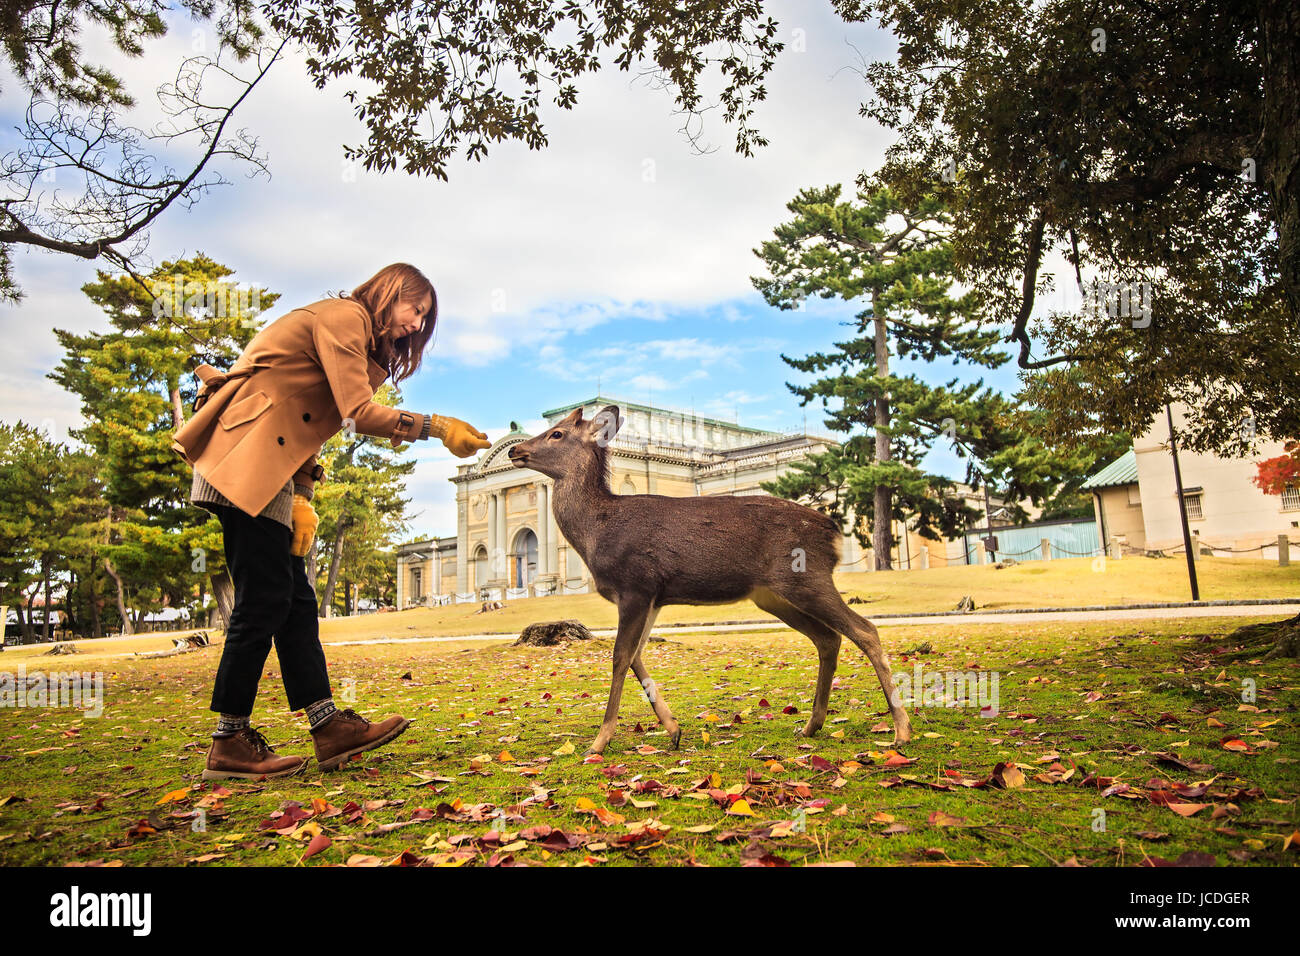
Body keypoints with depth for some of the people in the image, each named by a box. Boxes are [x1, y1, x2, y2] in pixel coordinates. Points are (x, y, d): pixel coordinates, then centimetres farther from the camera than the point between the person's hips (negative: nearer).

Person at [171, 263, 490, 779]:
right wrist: (437, 426, -14)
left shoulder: (356, 335, 24)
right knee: (263, 601, -9)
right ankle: (229, 744, 0)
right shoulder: (342, 316, -5)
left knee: (294, 600, 5)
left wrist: (301, 499, 6)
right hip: (245, 460, -10)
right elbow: (358, 412, -18)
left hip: (266, 472, 10)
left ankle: (329, 727, 7)